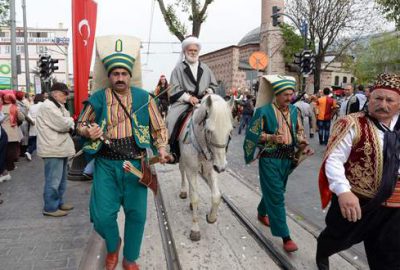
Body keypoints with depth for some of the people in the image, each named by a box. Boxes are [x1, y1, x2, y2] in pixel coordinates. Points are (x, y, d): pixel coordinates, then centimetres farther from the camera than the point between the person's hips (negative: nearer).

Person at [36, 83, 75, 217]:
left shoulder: (58, 106, 19)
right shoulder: (48, 107, -15)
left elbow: (68, 125, 17)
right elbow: (63, 124, -22)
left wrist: (69, 124, -5)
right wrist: (70, 121, -2)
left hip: (60, 148, 10)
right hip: (53, 150, -10)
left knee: (61, 179, 18)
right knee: (53, 180, -3)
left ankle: (59, 202, 29)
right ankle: (50, 208, 7)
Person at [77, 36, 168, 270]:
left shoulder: (144, 98, 2)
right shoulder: (98, 99, 3)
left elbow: (159, 128, 7)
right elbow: (81, 124, 15)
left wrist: (161, 148, -10)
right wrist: (88, 131, -8)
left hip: (136, 164, 0)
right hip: (106, 165, 0)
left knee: (137, 214, 7)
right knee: (102, 215, 1)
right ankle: (113, 245, 37)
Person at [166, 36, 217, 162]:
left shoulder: (205, 68, 14)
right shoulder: (179, 68, 3)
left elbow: (213, 85, 19)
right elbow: (174, 89, -5)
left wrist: (209, 91, -3)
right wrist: (188, 97, -17)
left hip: (203, 101, 3)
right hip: (183, 102, -3)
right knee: (173, 118, -25)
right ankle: (174, 149, -11)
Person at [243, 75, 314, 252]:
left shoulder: (294, 110, 4)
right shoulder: (264, 111, -13)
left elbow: (299, 131, 15)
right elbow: (252, 133, -11)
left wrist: (304, 144, -3)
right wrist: (271, 137, -25)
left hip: (287, 158, 6)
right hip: (270, 159, -6)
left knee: (273, 191, 20)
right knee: (276, 196, -4)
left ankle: (262, 213, 48)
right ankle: (285, 237, 3)